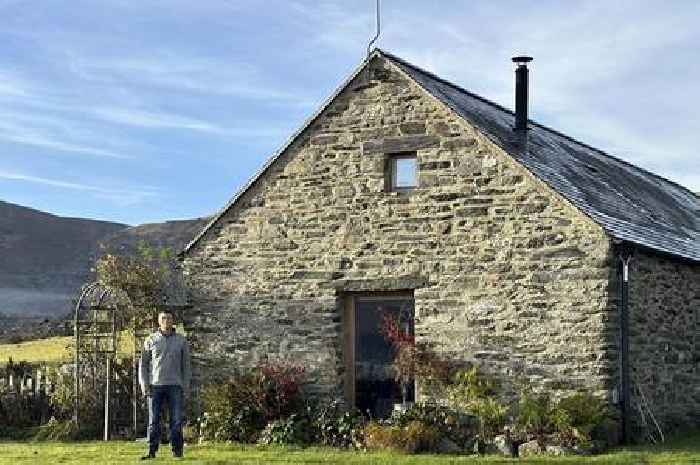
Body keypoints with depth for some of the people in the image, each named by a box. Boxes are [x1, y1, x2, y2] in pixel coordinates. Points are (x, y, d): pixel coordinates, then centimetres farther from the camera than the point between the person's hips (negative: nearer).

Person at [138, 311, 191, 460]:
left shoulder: (181, 340, 6)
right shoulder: (151, 340, 6)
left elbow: (186, 365, 8)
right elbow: (143, 364, 7)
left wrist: (186, 386, 0)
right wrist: (144, 385, -3)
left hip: (175, 386, 0)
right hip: (155, 386, 0)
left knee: (176, 420, -2)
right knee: (153, 421, 0)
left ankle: (177, 451, 2)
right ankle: (152, 452, 3)